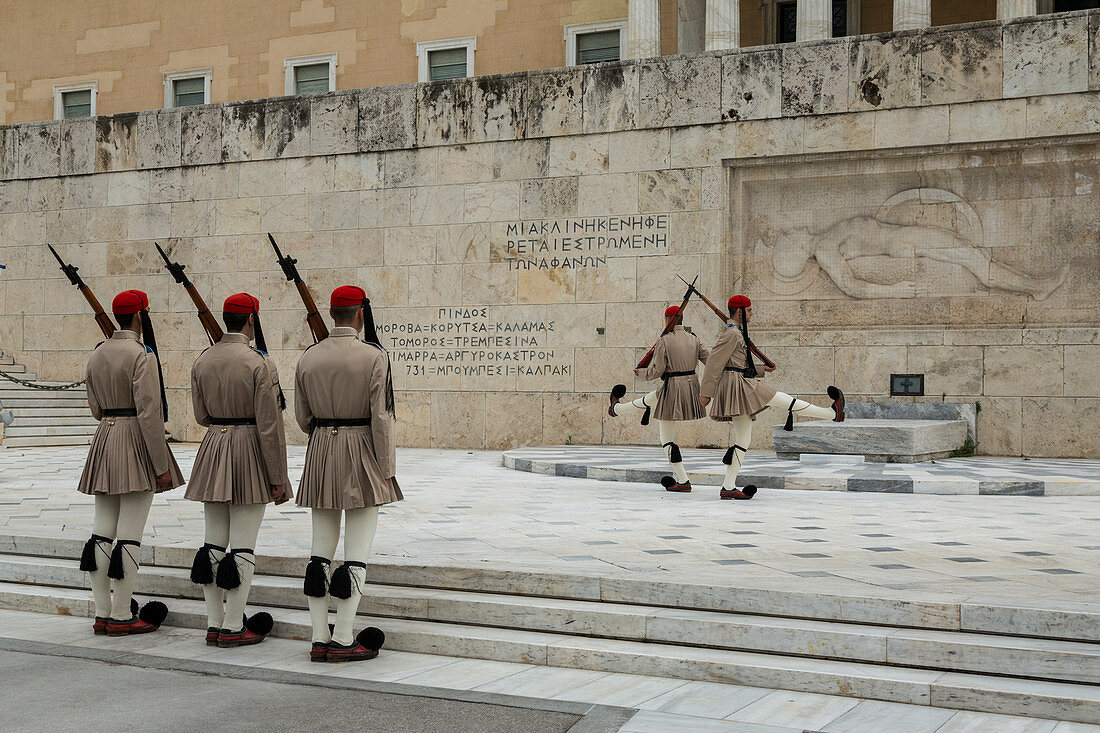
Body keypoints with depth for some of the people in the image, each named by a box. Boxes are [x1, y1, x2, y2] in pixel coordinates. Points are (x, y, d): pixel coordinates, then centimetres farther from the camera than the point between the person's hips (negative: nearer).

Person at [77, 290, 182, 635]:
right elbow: (149, 413, -18)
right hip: (137, 444, -8)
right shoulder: (142, 354, -13)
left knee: (102, 532, 9)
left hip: (104, 439, 8)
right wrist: (161, 466, -16)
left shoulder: (97, 354, 11)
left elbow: (95, 408, 15)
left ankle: (102, 614, 14)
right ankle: (121, 617, 0)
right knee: (130, 535, -3)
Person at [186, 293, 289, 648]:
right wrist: (277, 478, -10)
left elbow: (202, 416, 10)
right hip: (250, 457, -6)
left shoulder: (202, 361, 4)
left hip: (213, 449, 6)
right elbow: (269, 426, -15)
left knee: (214, 542, 10)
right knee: (242, 546, 0)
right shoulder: (260, 363, -14)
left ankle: (214, 625, 16)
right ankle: (233, 628, 4)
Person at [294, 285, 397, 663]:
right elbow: (381, 417, -13)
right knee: (357, 553, 0)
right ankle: (342, 639, 0)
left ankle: (319, 639, 11)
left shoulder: (309, 357, 3)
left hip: (321, 452, 5)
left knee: (320, 550, 9)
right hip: (362, 454, -5)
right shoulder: (374, 356, -11)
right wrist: (387, 469, -7)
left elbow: (302, 416, 9)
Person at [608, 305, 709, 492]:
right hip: (691, 385, 9)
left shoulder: (664, 341, -14)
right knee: (647, 401, 33)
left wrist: (641, 373, 7)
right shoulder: (693, 339, 4)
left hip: (673, 389, -9)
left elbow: (656, 370, -13)